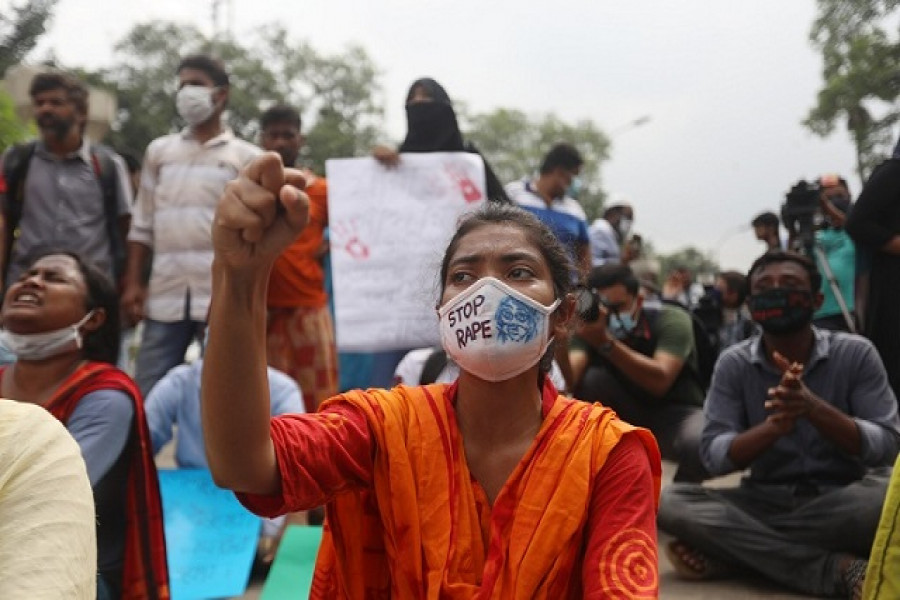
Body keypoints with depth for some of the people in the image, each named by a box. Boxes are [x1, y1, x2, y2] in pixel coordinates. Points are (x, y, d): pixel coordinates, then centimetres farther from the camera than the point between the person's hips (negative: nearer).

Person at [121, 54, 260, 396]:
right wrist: (133, 283, 6)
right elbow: (143, 225, 15)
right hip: (164, 295, 3)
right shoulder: (159, 151, 16)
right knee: (148, 394, 3)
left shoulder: (247, 157, 6)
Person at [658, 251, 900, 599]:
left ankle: (741, 549, -20)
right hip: (766, 502, 2)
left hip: (842, 501, -1)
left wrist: (813, 407, -29)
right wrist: (774, 425, -31)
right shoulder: (734, 364, -2)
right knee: (670, 502, -24)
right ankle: (839, 571, -28)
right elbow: (714, 456, -10)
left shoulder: (856, 354, -4)